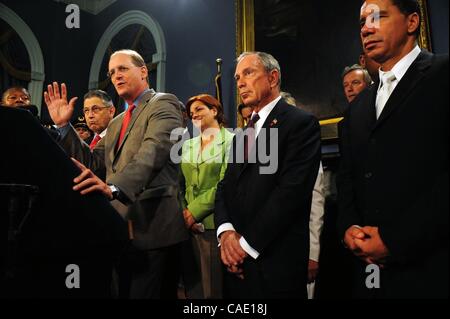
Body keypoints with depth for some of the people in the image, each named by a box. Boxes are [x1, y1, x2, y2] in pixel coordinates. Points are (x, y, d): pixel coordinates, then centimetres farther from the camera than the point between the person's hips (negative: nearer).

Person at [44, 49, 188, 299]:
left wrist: (114, 187, -37)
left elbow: (153, 153, -22)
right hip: (121, 227, 8)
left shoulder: (164, 104, -4)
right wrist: (63, 125, 7)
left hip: (152, 226, -8)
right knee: (125, 292, 14)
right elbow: (93, 161, 17)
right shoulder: (116, 123, 24)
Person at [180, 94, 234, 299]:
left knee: (214, 288, -1)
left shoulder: (230, 140, -3)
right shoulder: (187, 145, 16)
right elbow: (180, 184, 12)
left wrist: (195, 211, -13)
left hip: (214, 224, -5)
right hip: (189, 225, 6)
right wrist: (183, 212, -4)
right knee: (192, 286, 12)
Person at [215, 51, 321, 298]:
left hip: (276, 263, -6)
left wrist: (247, 242, -15)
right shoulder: (242, 136, 17)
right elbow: (225, 187, 10)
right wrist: (225, 231, -9)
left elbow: (292, 189, -17)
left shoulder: (301, 123, -7)